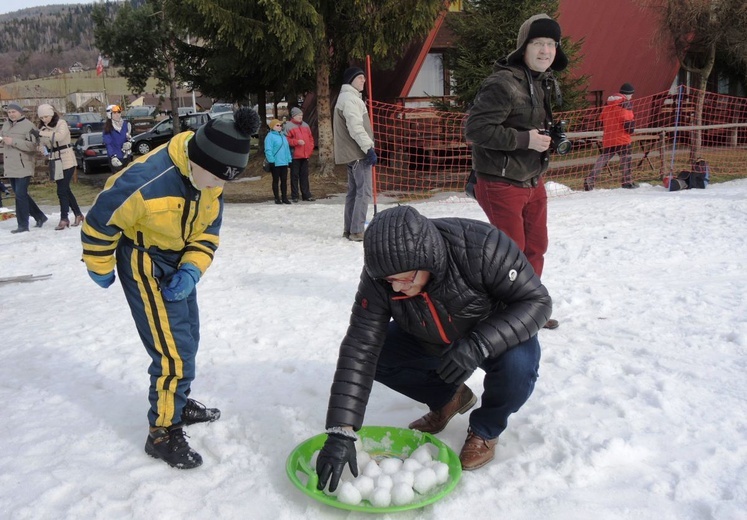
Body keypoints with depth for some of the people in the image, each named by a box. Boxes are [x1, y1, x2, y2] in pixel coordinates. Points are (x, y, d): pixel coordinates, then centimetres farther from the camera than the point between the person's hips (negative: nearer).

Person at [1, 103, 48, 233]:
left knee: (20, 195, -8)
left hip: (23, 167, -8)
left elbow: (33, 145, -20)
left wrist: (13, 141, -22)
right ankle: (40, 217, 27)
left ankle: (23, 225, -1)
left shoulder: (27, 125, -11)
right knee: (21, 195, 14)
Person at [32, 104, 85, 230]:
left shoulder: (61, 123, -8)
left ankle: (64, 218, -4)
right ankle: (78, 214, 22)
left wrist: (41, 133, -36)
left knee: (62, 190, -10)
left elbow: (60, 136, -28)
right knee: (65, 190, 11)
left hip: (67, 161, -7)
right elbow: (43, 143, 1)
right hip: (55, 162, 7)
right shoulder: (43, 128, 11)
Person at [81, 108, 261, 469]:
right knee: (173, 349, -11)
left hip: (179, 260, 8)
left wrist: (191, 269, -14)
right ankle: (163, 432, 5)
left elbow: (208, 229, 0)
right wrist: (100, 269, -6)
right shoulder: (146, 181, -35)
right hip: (144, 261, -7)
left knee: (188, 338, 19)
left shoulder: (209, 178, -12)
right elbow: (99, 222, -21)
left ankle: (179, 402, 41)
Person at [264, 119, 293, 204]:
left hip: (284, 163, 7)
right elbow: (268, 150, -14)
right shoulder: (270, 136, -7)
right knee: (276, 181, 2)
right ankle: (277, 198, 7)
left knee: (284, 180, 8)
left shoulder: (283, 136, 17)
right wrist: (271, 161, -18)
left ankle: (284, 197, 14)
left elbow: (287, 148, 21)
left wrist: (289, 159, 15)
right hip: (275, 163, -7)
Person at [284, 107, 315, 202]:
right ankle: (294, 196, 4)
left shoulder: (305, 125, 15)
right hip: (295, 155, -5)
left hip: (305, 155, 5)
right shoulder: (288, 126, -4)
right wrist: (297, 142, -19)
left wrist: (310, 150, 8)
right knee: (295, 176, -1)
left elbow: (311, 138, 18)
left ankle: (306, 194, 13)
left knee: (305, 175, 8)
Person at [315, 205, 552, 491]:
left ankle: (485, 429, 0)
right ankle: (448, 399, 10)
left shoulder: (481, 246, -37)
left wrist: (479, 344, -45)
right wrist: (340, 433, -36)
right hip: (432, 343, 4)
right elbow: (360, 349, -29)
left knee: (517, 364, -35)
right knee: (376, 352, -16)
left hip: (500, 334, -3)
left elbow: (537, 300, -29)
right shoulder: (380, 276, -27)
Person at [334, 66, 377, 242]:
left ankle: (349, 229, 16)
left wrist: (366, 148, 22)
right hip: (358, 153, -11)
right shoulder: (350, 98, -13)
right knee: (363, 192, -10)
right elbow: (356, 128, -22)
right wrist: (369, 148, -23)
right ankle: (357, 231, -11)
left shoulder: (350, 98, 21)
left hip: (351, 153, 11)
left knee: (353, 191, 12)